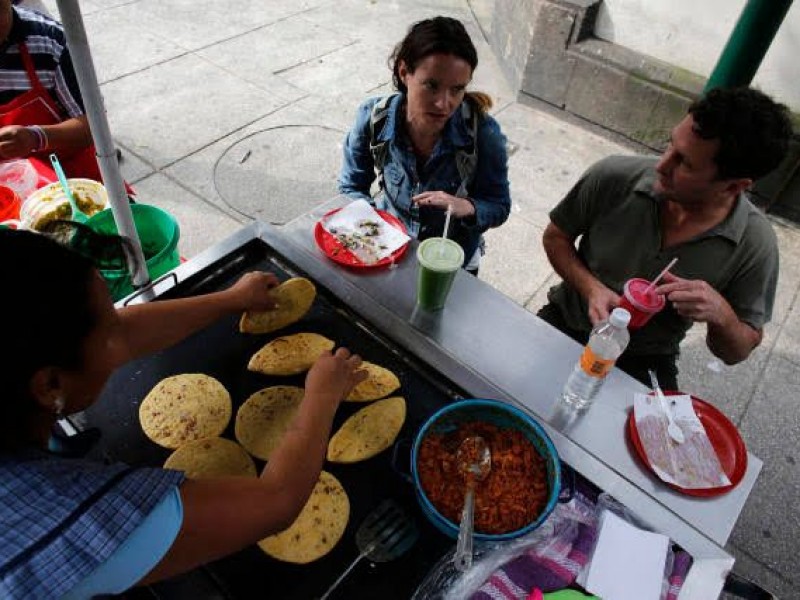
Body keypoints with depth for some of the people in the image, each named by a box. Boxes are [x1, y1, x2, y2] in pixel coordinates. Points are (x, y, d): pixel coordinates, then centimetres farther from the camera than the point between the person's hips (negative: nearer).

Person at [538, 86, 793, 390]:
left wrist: (720, 315, -26)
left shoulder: (755, 245, -15)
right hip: (562, 328, 0)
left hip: (642, 368, 0)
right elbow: (555, 236, 0)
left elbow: (737, 352, -2)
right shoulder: (612, 177, -17)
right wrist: (591, 288, -18)